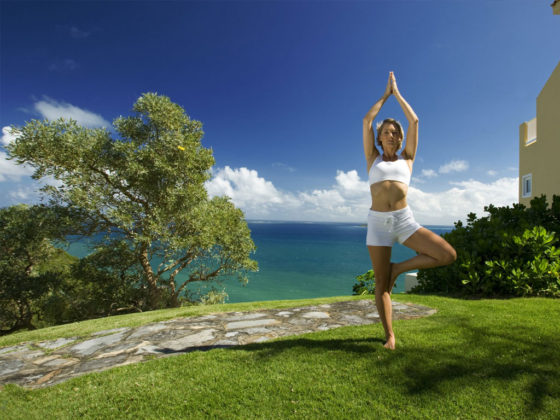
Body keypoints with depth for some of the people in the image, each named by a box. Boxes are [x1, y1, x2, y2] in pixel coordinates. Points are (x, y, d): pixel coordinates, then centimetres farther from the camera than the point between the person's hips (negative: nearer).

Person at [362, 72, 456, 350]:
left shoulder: (406, 158, 15)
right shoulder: (373, 159, 13)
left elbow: (414, 121, 13)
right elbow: (367, 121, 10)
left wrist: (397, 93, 22)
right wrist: (385, 95, 21)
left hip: (405, 221, 1)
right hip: (377, 223, -1)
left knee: (448, 255, -15)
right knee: (381, 285, 2)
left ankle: (398, 268, 5)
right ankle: (389, 335, 21)